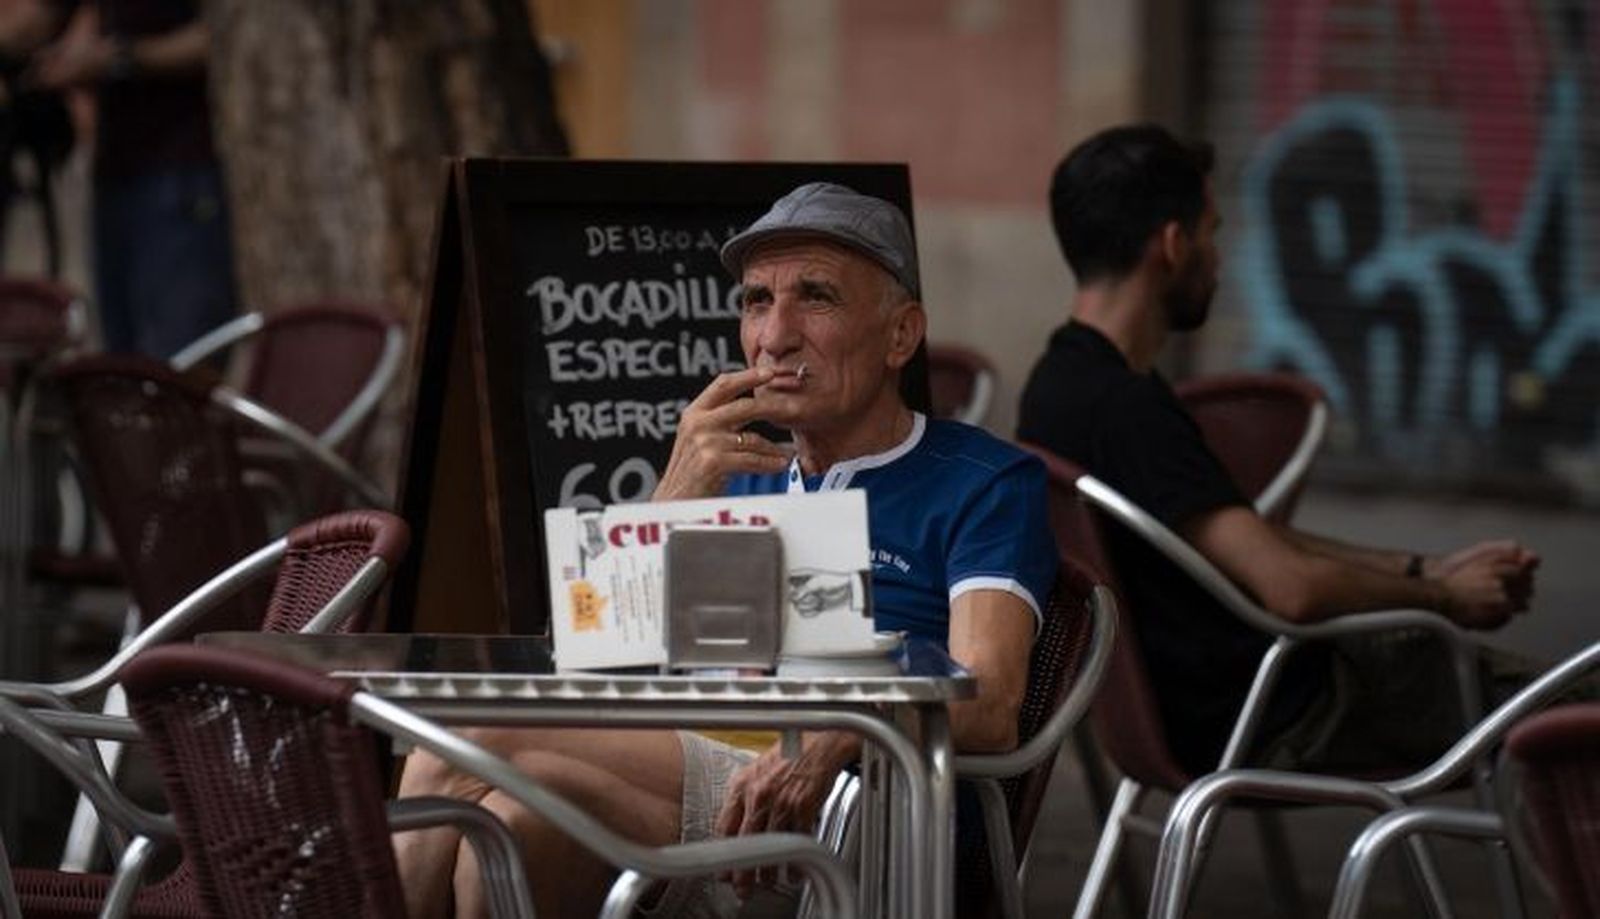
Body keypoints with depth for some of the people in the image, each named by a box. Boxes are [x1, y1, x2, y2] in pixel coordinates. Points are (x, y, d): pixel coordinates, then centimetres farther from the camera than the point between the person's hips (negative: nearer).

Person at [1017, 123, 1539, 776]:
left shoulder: (1066, 384, 8)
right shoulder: (1121, 408, -26)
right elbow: (1293, 588, -30)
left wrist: (1426, 570, 12)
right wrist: (1443, 598, -12)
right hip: (1274, 729, -10)